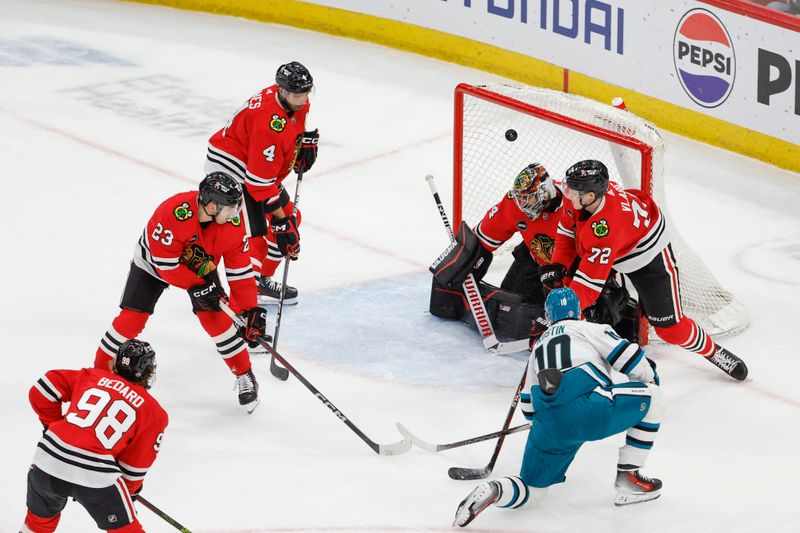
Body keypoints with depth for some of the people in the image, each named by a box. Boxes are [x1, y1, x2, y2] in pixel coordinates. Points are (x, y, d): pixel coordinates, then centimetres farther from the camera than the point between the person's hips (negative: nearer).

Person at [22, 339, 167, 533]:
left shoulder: (93, 376, 16)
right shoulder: (154, 414, 9)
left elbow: (42, 389, 14)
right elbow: (136, 463, 11)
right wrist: (131, 490, 30)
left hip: (48, 459, 3)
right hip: (95, 474, -3)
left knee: (41, 517, 29)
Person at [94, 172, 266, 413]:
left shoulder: (232, 224, -27)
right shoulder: (173, 213, -41)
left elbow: (240, 271, -19)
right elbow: (165, 264, -33)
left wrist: (251, 310, -23)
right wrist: (198, 286, -31)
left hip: (200, 265, 3)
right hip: (153, 261, -3)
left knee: (214, 316, -13)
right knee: (132, 318, -9)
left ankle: (245, 376, 2)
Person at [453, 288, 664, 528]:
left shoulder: (539, 346, 36)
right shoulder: (589, 329, 19)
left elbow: (528, 408, 37)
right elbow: (627, 355, 6)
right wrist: (650, 378, 25)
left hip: (549, 427, 5)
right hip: (589, 408, -5)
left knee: (532, 490, 19)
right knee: (651, 395, 16)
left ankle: (494, 490, -15)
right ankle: (628, 479, 12)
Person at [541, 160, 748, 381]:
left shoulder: (605, 225, -45)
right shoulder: (582, 194, -23)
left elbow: (591, 279, -42)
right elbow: (567, 229, -2)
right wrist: (558, 266, -11)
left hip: (650, 260, -8)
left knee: (670, 327, -2)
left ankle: (712, 352, 24)